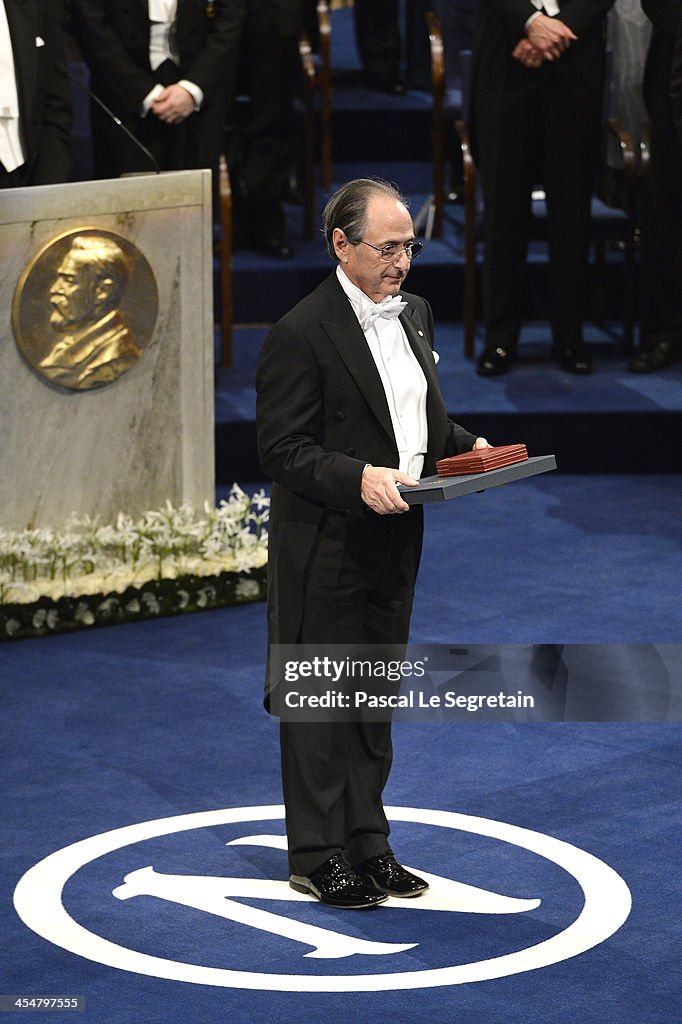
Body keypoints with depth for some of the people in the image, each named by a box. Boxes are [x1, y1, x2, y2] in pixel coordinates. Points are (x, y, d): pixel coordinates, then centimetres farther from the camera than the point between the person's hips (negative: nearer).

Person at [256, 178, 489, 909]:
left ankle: (366, 843, 27)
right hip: (325, 547, -8)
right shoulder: (300, 335, -16)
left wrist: (466, 446, 1)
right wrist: (358, 478, -29)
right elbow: (281, 448, -17)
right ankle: (317, 856, 12)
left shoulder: (414, 314, 9)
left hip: (394, 542, 8)